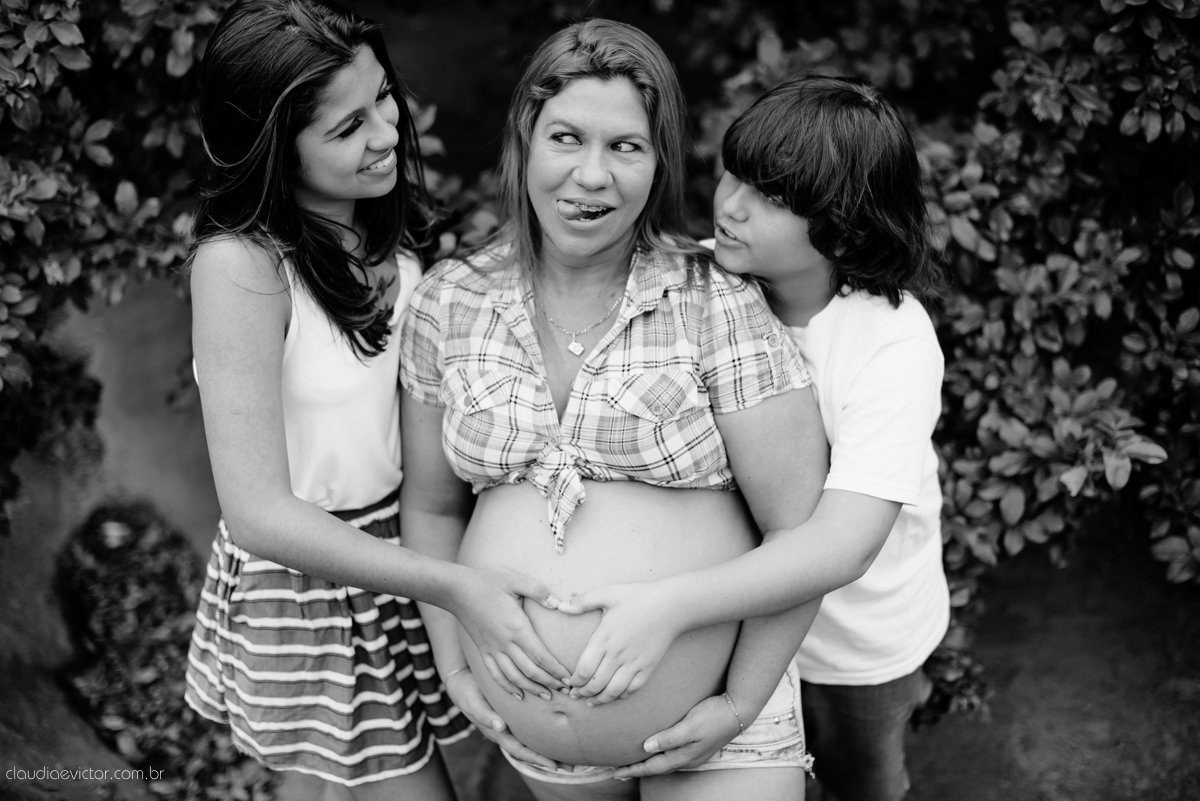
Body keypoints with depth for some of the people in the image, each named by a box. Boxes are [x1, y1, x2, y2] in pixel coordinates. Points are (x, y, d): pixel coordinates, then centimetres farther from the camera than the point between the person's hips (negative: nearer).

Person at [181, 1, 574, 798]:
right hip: (308, 578, -6)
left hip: (407, 551, 6)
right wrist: (454, 586, -29)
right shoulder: (241, 265, -23)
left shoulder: (382, 229, -2)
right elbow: (258, 512, -24)